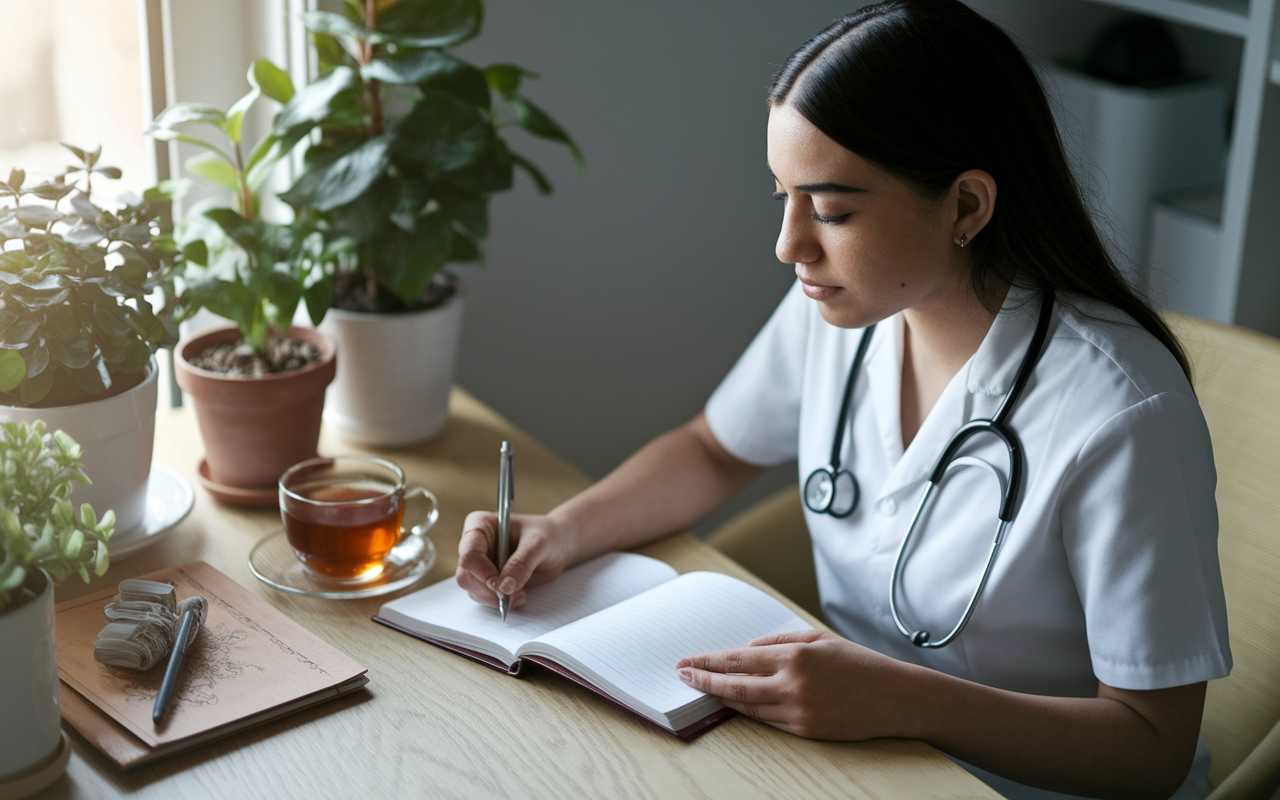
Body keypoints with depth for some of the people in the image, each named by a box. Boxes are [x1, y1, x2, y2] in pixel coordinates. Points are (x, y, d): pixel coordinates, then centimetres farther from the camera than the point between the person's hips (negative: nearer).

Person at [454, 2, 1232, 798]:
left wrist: (902, 701, -32)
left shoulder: (1120, 417, -26)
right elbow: (714, 452, 14)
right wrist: (563, 531, -3)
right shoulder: (840, 303, -6)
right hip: (848, 735, 6)